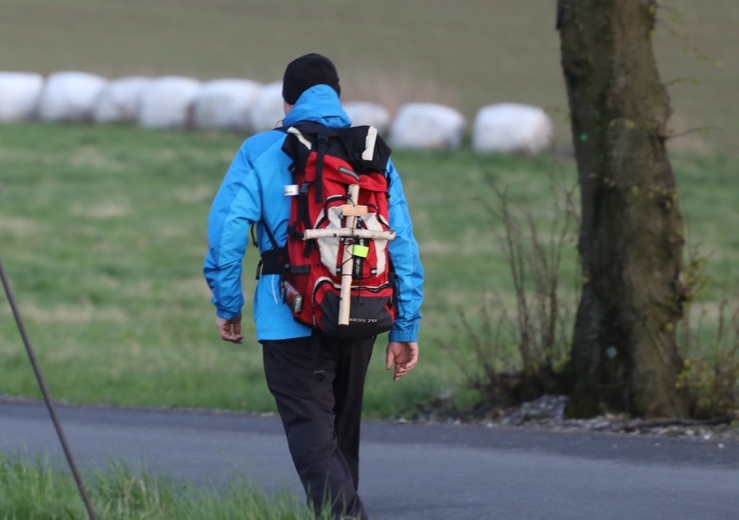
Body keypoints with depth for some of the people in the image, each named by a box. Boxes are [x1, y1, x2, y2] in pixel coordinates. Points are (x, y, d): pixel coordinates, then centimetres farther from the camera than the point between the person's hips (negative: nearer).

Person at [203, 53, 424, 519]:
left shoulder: (261, 153, -3)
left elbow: (228, 228, -9)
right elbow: (403, 245, 4)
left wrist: (228, 305, 3)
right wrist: (406, 328, 8)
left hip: (291, 321, -4)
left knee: (313, 440, -6)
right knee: (343, 434, 21)